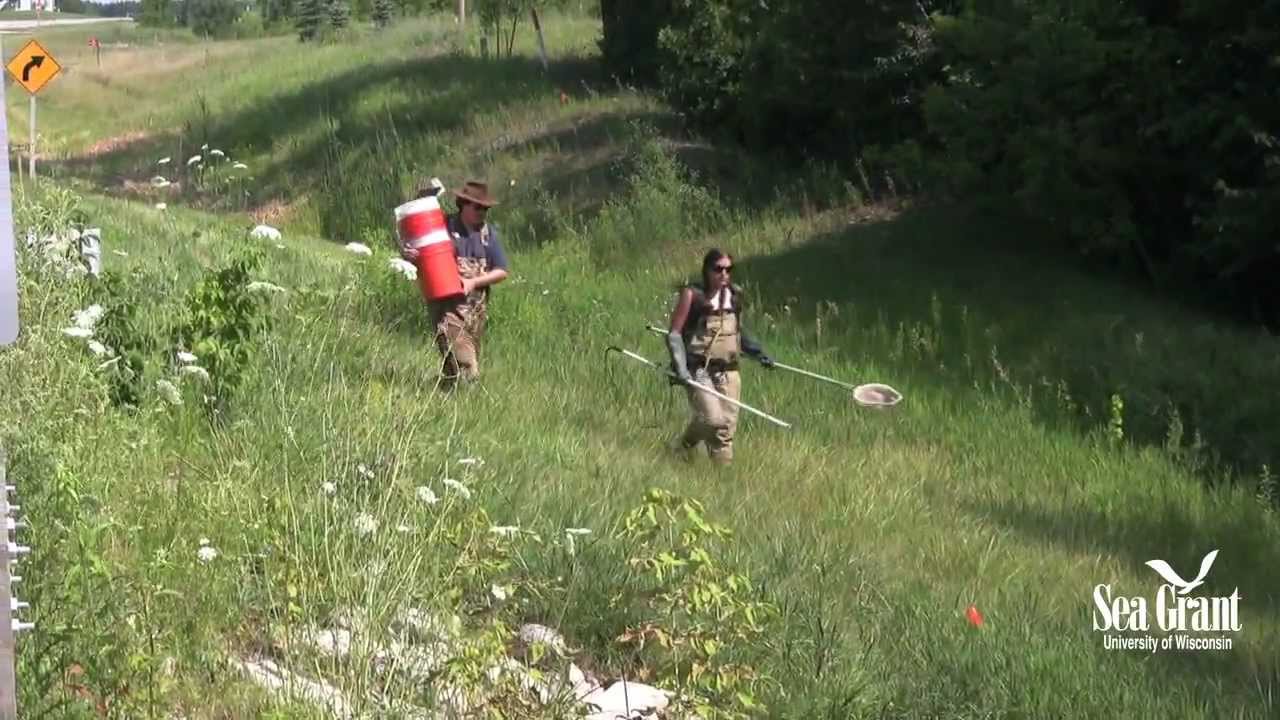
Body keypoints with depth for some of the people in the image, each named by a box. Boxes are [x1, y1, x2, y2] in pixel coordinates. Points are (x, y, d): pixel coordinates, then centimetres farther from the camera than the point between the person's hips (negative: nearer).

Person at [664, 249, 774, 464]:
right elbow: (674, 334, -7)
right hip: (699, 371, -5)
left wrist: (758, 353, 21)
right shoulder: (692, 295, -6)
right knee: (712, 419, -18)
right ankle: (684, 446, 10)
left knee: (728, 425, -1)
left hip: (728, 371, 5)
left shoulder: (734, 295, 10)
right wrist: (681, 369, -17)